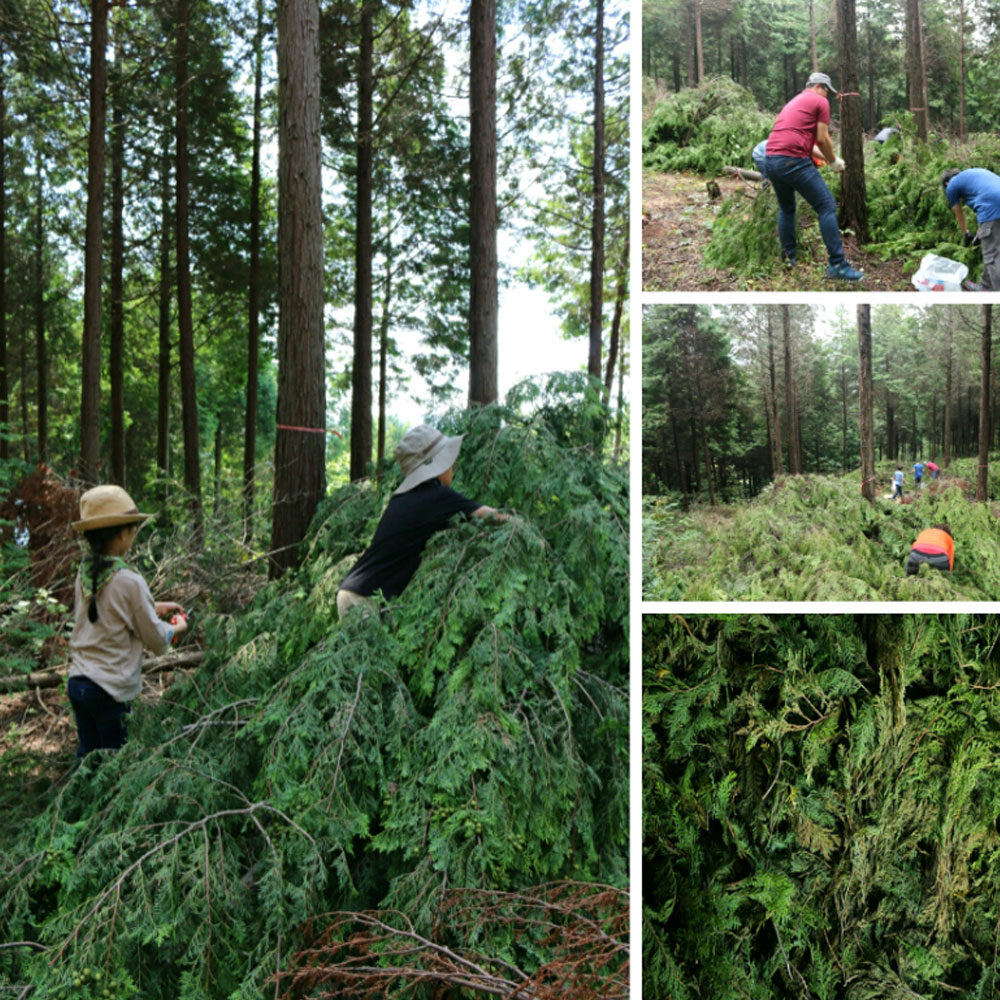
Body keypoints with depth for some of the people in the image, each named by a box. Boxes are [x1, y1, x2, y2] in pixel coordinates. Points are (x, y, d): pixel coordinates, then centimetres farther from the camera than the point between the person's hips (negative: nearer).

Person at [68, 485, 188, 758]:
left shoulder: (84, 574, 2)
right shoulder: (130, 582, -18)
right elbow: (157, 641, -7)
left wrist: (153, 608, 21)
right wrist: (176, 627, 12)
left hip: (77, 682, 6)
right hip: (110, 690, -6)